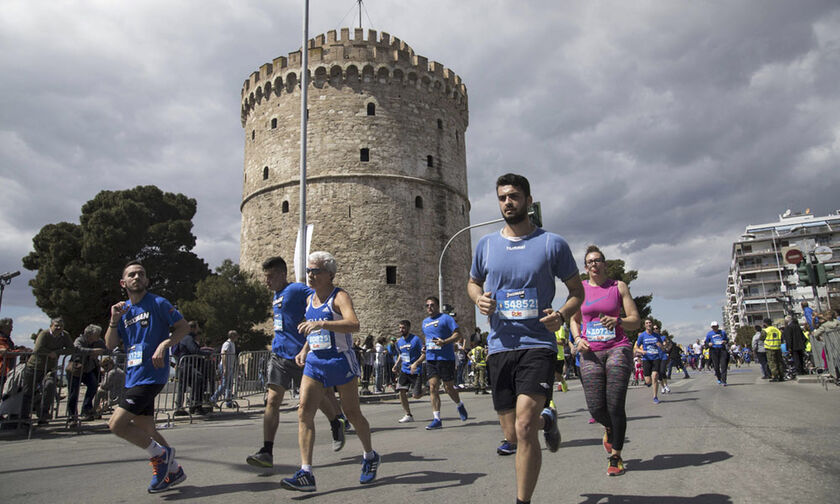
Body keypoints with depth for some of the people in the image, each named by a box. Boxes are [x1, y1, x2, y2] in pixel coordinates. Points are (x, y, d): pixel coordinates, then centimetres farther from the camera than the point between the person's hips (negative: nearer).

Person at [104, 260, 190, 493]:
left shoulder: (158, 303, -6)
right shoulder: (123, 309, 13)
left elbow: (184, 327, -6)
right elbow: (110, 345, 8)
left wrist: (164, 345, -19)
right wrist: (114, 320, -7)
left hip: (151, 375, -8)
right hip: (133, 376, 8)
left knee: (117, 424, -13)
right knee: (145, 430, 12)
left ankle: (161, 454, 5)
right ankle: (174, 470, 26)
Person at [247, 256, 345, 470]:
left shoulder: (297, 289, -12)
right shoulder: (276, 297, 15)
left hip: (301, 355, -7)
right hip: (279, 355, 7)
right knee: (272, 400, -5)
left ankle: (337, 426, 37)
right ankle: (267, 452, -5)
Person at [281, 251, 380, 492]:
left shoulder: (339, 296, -13)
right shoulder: (310, 299, 10)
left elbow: (354, 324, -32)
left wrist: (322, 323, -44)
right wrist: (305, 350, 13)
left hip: (341, 361, -6)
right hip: (314, 364, 6)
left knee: (352, 414, 7)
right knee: (304, 412, -10)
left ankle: (370, 457, 32)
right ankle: (306, 474, -9)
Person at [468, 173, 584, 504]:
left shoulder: (552, 243, 1)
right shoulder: (486, 244, 8)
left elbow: (577, 291, 9)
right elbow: (473, 282, 24)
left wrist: (562, 316, -12)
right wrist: (479, 299, 0)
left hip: (538, 344, -4)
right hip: (499, 347, 4)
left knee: (524, 429, -19)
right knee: (512, 435, 11)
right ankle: (546, 420, 45)